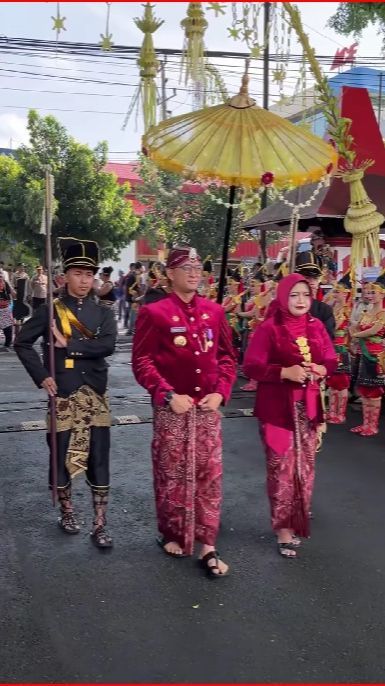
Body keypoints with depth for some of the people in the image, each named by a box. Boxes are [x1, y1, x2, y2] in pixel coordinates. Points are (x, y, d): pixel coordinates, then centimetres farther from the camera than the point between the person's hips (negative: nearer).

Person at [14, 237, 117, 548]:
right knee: (62, 457, 8)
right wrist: (41, 376, -7)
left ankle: (100, 525, 10)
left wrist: (68, 345, -15)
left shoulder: (103, 313, 4)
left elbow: (108, 346, -12)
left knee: (99, 460, 2)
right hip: (63, 396, -1)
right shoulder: (50, 311, -1)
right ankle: (67, 512, 30)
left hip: (96, 396, 2)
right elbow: (22, 343, 1)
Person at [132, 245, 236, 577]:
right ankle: (171, 534, 29)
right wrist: (168, 395, -16)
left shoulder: (214, 311, 6)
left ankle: (208, 546, 13)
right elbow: (142, 362, -8)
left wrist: (221, 391, -4)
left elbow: (227, 356, 10)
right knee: (172, 474, 9)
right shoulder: (154, 313, -7)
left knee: (209, 474, 4)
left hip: (208, 407, 4)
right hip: (172, 408, -3)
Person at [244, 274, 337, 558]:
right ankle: (284, 527, 11)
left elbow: (332, 360, 12)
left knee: (305, 466, 12)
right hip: (277, 408, -5)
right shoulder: (269, 328, -9)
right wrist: (285, 372, -23)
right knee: (282, 467, -3)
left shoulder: (316, 326, 6)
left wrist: (322, 369, -11)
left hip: (308, 407, 5)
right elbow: (251, 366, -13)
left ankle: (297, 522, 29)